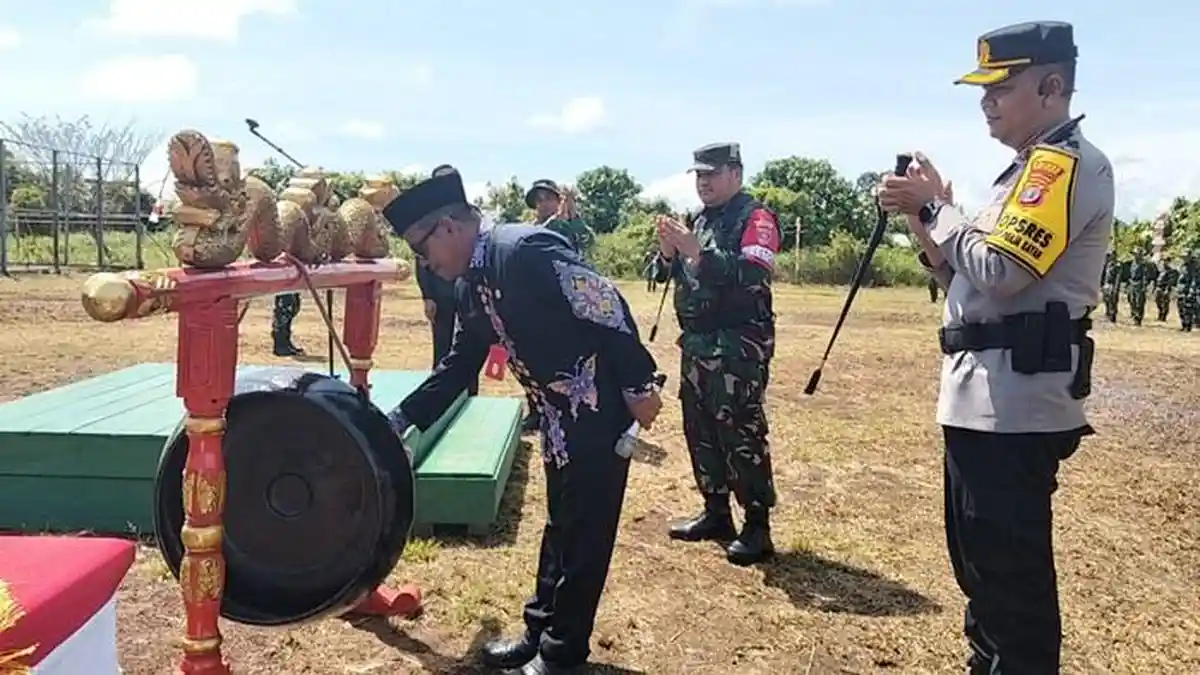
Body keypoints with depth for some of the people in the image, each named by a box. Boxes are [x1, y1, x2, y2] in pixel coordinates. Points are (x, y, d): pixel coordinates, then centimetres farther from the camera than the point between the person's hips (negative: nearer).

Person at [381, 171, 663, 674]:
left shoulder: (526, 249, -21)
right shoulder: (471, 286, 7)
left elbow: (608, 307, -22)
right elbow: (459, 366, 15)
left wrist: (639, 386, -19)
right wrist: (401, 420, 12)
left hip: (599, 413, -9)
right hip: (559, 419, 9)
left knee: (585, 532, 5)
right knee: (561, 526, 20)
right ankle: (540, 632, 36)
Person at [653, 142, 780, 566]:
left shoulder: (756, 218, -7)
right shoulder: (701, 219, 17)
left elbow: (752, 275, -23)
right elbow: (672, 274, 16)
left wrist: (697, 252, -27)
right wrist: (669, 253, -5)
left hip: (739, 347, -8)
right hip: (697, 343, 8)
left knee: (741, 435, -7)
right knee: (700, 431, 12)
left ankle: (757, 528, 2)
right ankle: (716, 514, 24)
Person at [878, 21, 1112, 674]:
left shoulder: (1068, 161, -11)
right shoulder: (1030, 168, 20)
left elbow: (999, 272, -23)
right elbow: (965, 280, 17)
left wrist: (936, 205, -10)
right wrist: (919, 219, 4)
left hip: (1015, 404, -11)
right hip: (985, 399, 11)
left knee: (1011, 569, -1)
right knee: (980, 558, 21)